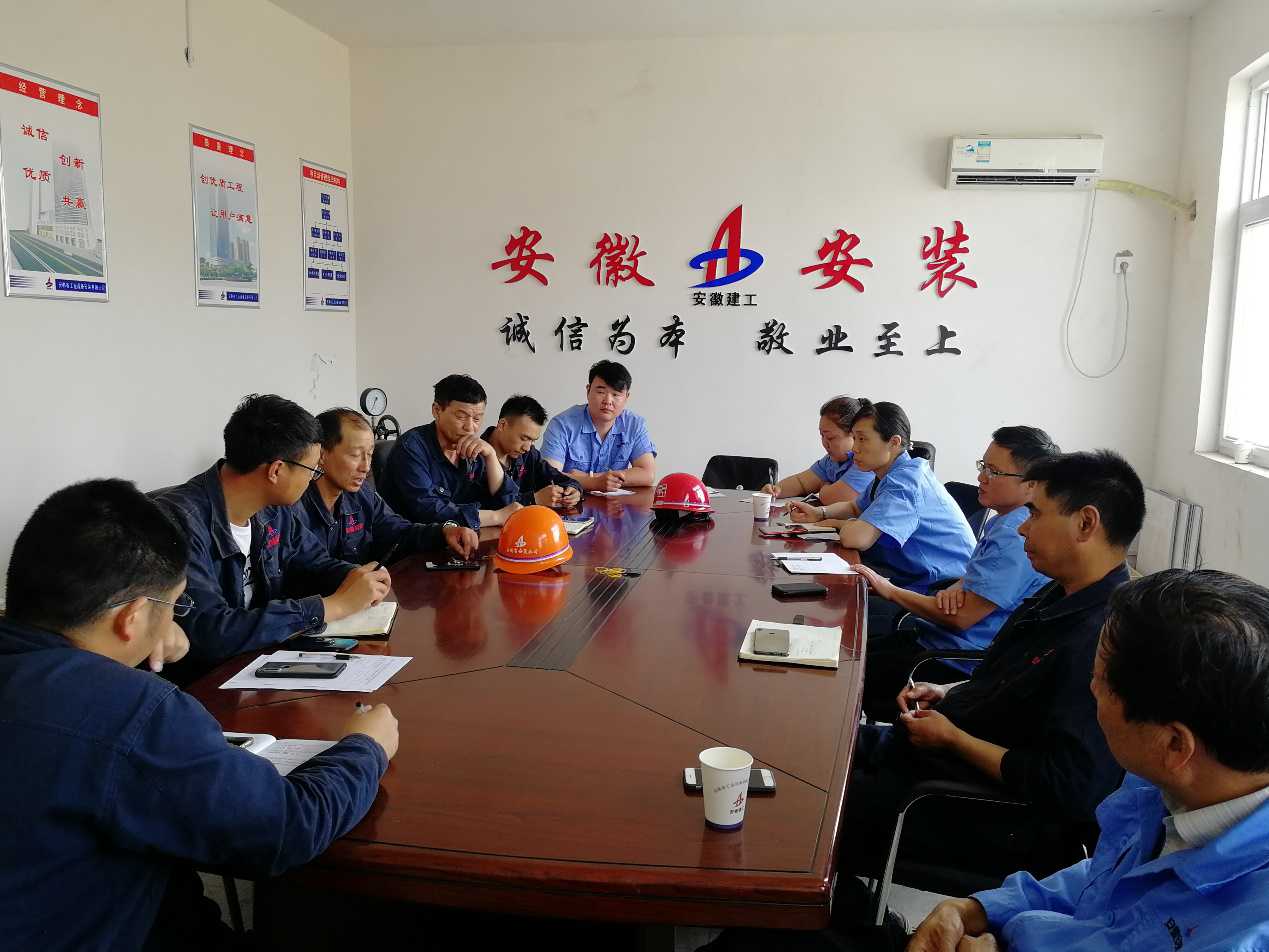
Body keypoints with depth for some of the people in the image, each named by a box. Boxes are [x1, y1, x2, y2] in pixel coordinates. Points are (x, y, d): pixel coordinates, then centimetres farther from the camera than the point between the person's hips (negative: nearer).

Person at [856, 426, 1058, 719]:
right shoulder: (1002, 522, 10)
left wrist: (889, 590, -9)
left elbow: (960, 616, -22)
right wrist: (952, 590, -8)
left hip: (957, 666, -10)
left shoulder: (1014, 536, -23)